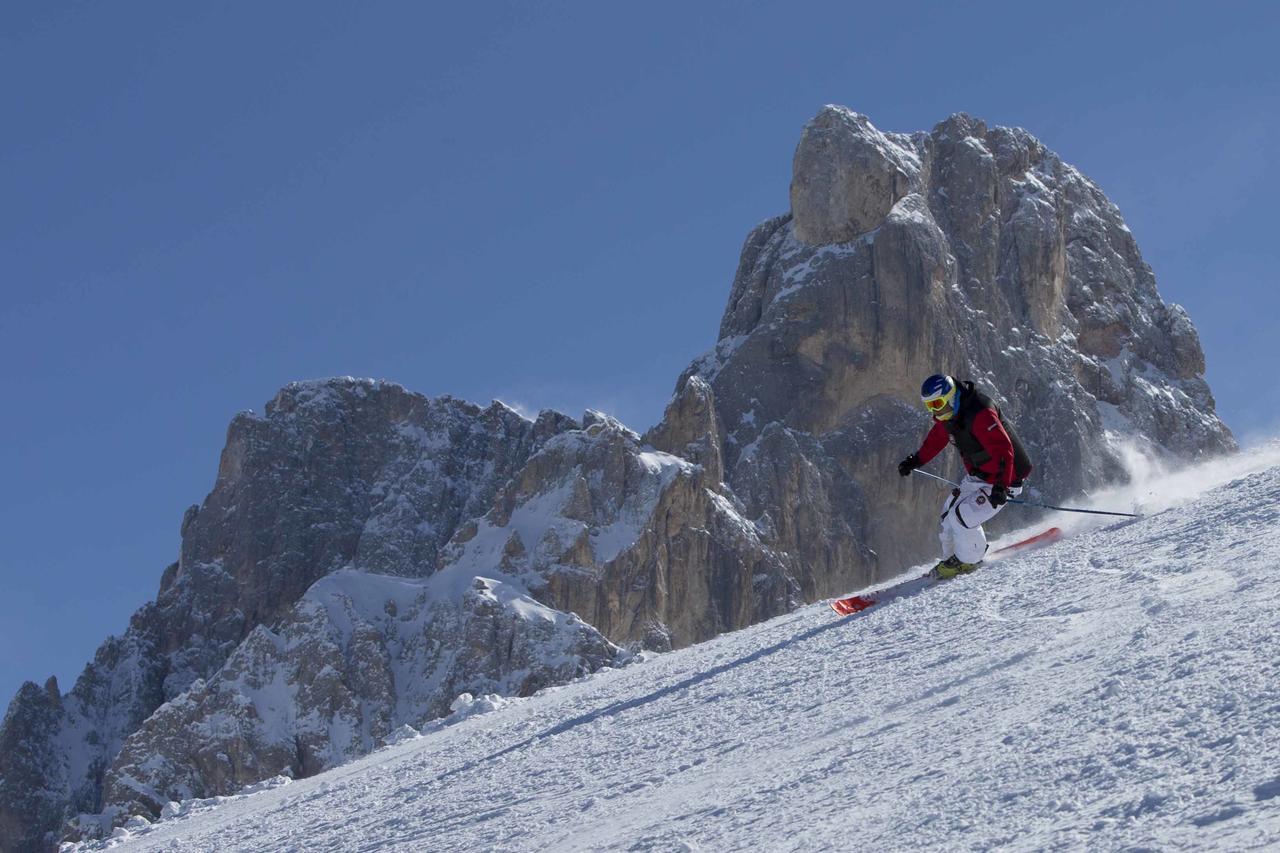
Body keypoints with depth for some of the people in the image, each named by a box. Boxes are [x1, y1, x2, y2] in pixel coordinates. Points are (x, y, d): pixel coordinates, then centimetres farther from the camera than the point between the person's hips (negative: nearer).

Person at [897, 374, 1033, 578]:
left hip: (1003, 480, -9)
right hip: (977, 477, 9)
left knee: (962, 517, -17)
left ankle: (967, 561, 6)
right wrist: (916, 460, 28)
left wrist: (1001, 487, -44)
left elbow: (1003, 451, -36)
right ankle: (953, 557, 30)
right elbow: (937, 438, 21)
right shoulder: (947, 414, -2)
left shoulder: (980, 415, -31)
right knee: (949, 513, 12)